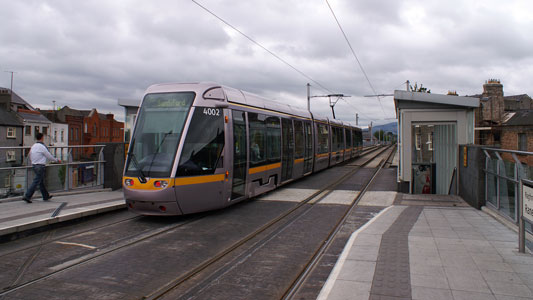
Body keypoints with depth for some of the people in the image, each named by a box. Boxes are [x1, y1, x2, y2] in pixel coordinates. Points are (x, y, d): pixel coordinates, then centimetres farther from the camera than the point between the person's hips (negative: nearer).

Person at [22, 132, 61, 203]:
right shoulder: (42, 147, -15)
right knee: (36, 182, -6)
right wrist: (57, 160, 8)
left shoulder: (33, 146, 9)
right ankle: (27, 196, -8)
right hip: (40, 166, -9)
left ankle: (46, 196, 23)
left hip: (34, 165, 9)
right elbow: (49, 156, -8)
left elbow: (29, 155, 22)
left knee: (41, 182, 14)